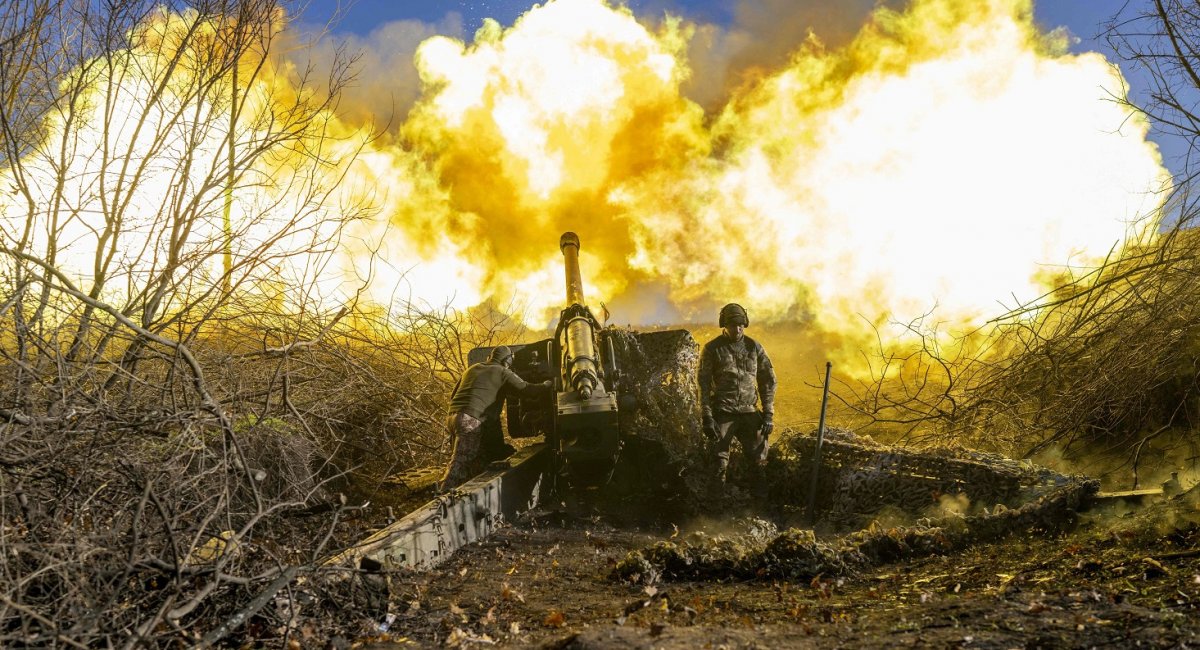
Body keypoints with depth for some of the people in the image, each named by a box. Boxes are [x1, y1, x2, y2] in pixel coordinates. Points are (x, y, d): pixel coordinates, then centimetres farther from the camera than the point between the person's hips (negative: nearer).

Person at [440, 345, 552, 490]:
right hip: (471, 420, -8)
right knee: (459, 462, -12)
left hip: (452, 415, 8)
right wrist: (547, 385, 15)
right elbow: (526, 389, 0)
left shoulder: (473, 369, 25)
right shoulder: (502, 372, 4)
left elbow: (453, 395, 28)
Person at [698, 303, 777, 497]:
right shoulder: (712, 349, -1)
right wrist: (707, 417, -9)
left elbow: (768, 381, 9)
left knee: (758, 459, 1)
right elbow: (704, 385, -2)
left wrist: (768, 414, 2)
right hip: (722, 413, -2)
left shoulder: (754, 347, 7)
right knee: (719, 463, -1)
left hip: (749, 412, 2)